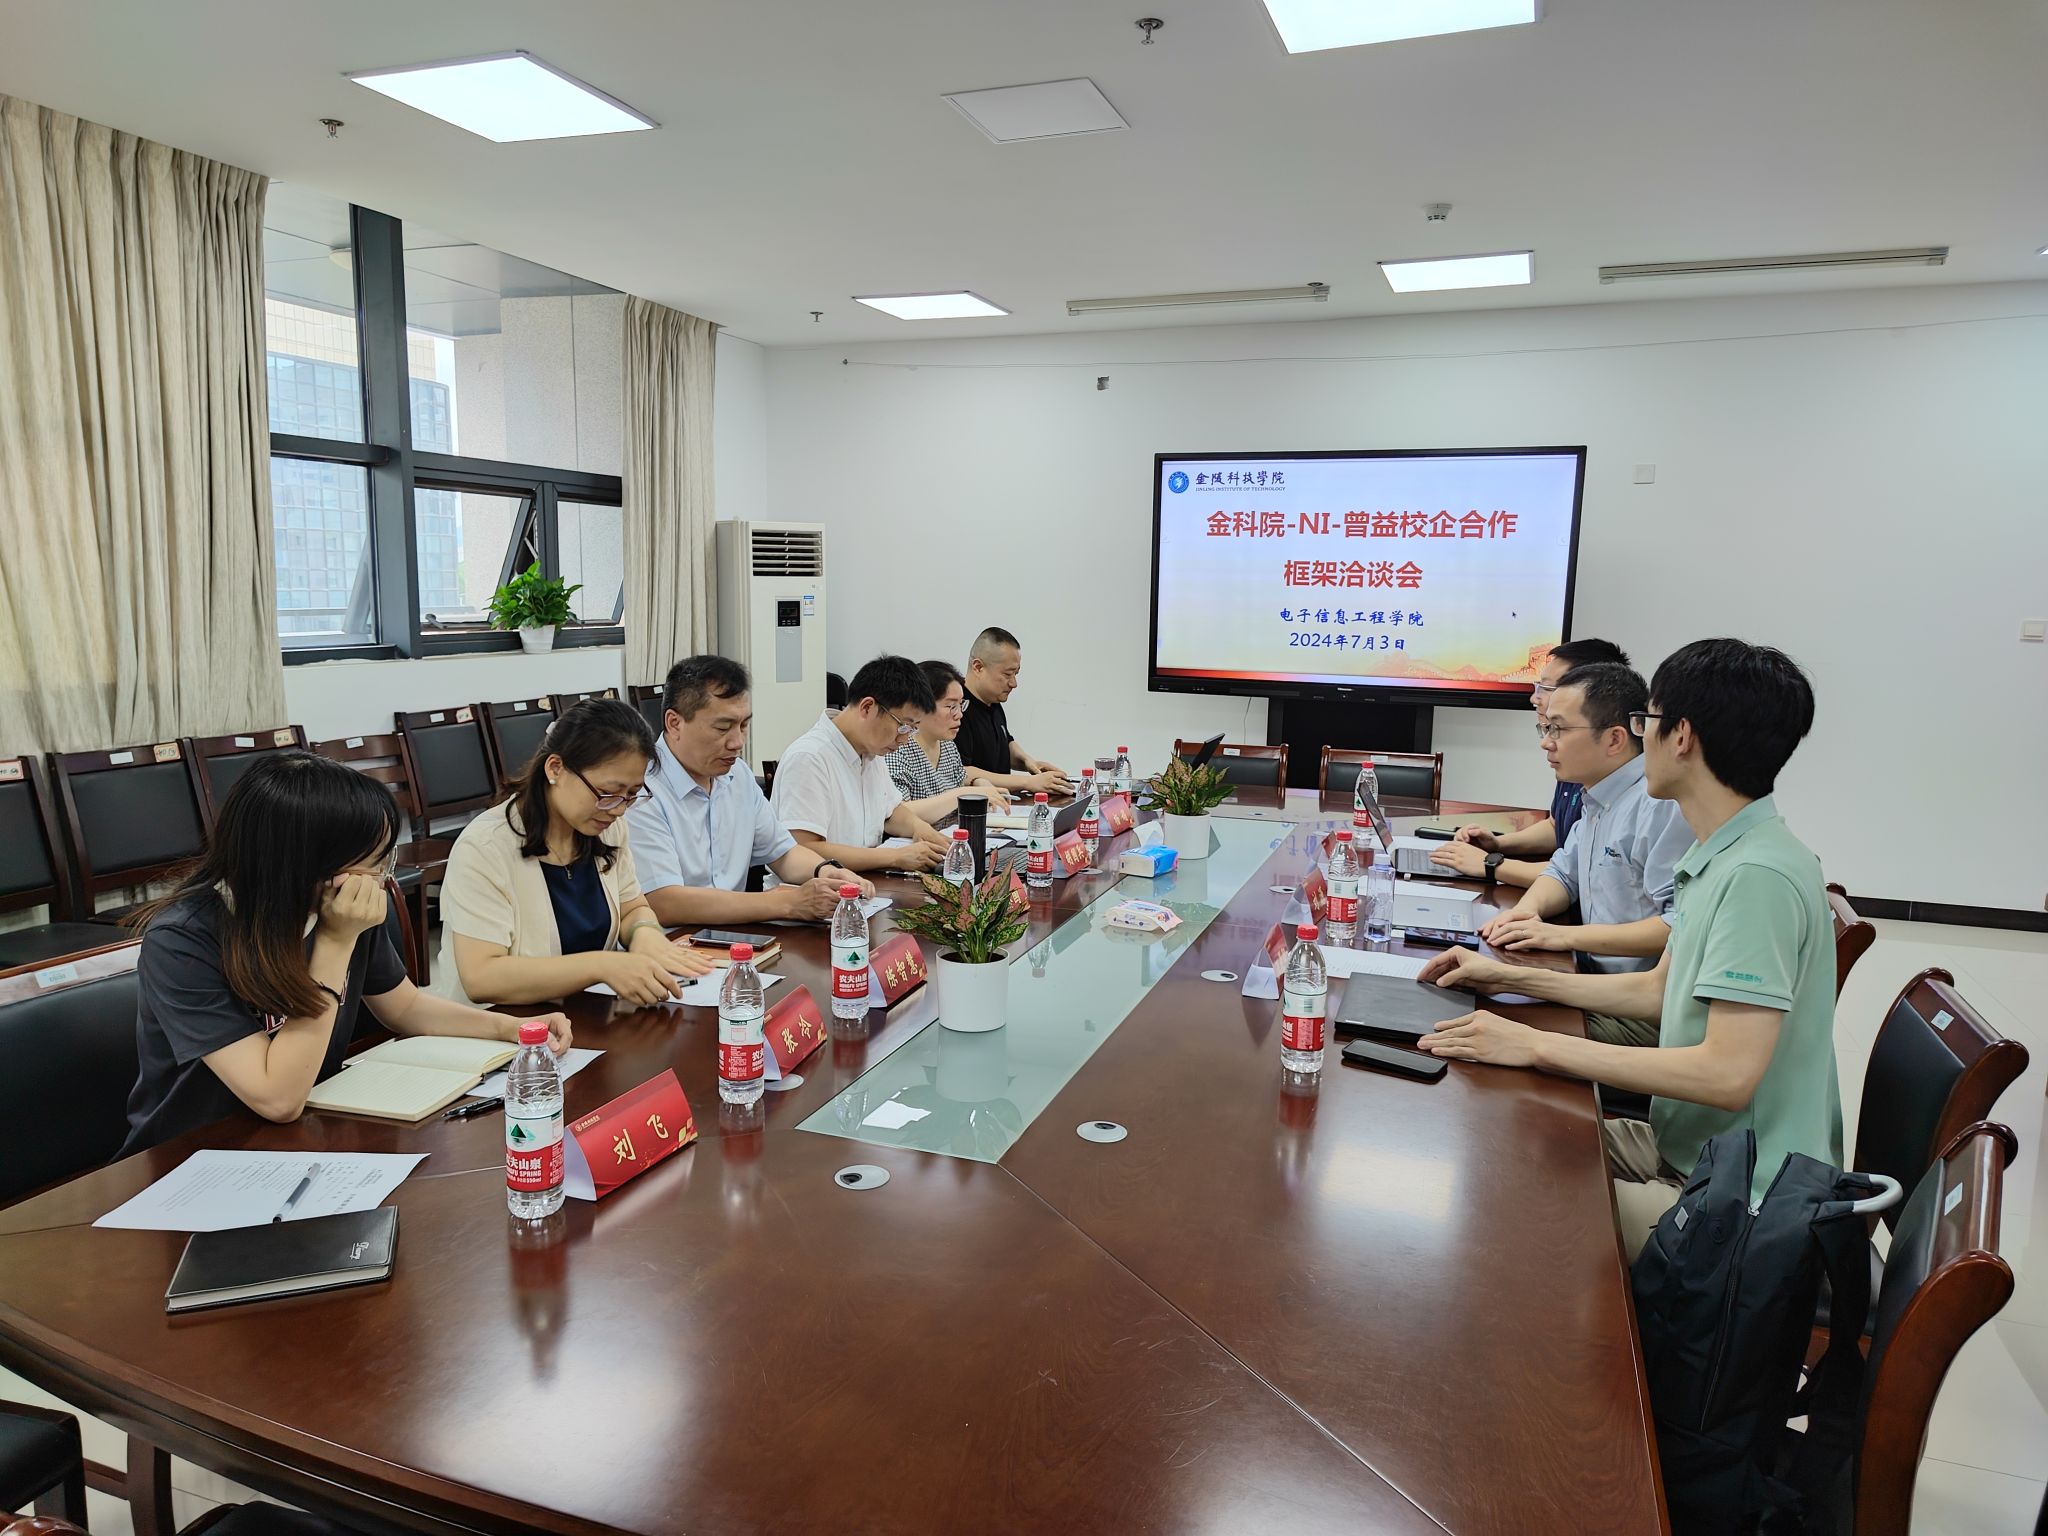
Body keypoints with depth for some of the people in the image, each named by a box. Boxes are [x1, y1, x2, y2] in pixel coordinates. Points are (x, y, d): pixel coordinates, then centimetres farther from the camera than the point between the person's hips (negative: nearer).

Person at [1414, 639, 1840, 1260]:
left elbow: (1727, 1075, -29)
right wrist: (1510, 977, 13)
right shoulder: (1721, 856, 8)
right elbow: (1658, 989, 18)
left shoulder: (1758, 875, -24)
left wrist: (1537, 1045, -25)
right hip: (1687, 1147, 9)